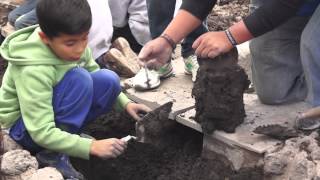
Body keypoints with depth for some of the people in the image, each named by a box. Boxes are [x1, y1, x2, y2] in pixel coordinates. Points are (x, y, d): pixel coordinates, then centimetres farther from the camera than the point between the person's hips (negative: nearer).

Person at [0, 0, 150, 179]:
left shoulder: (73, 45, -13)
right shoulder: (34, 70, -33)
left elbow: (101, 85, 5)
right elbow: (42, 133, -33)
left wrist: (126, 103, -9)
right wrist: (92, 146, -38)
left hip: (57, 115, 7)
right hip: (28, 129, -7)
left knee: (109, 79, -15)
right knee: (79, 79, -31)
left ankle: (69, 133, 0)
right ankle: (52, 154, -18)